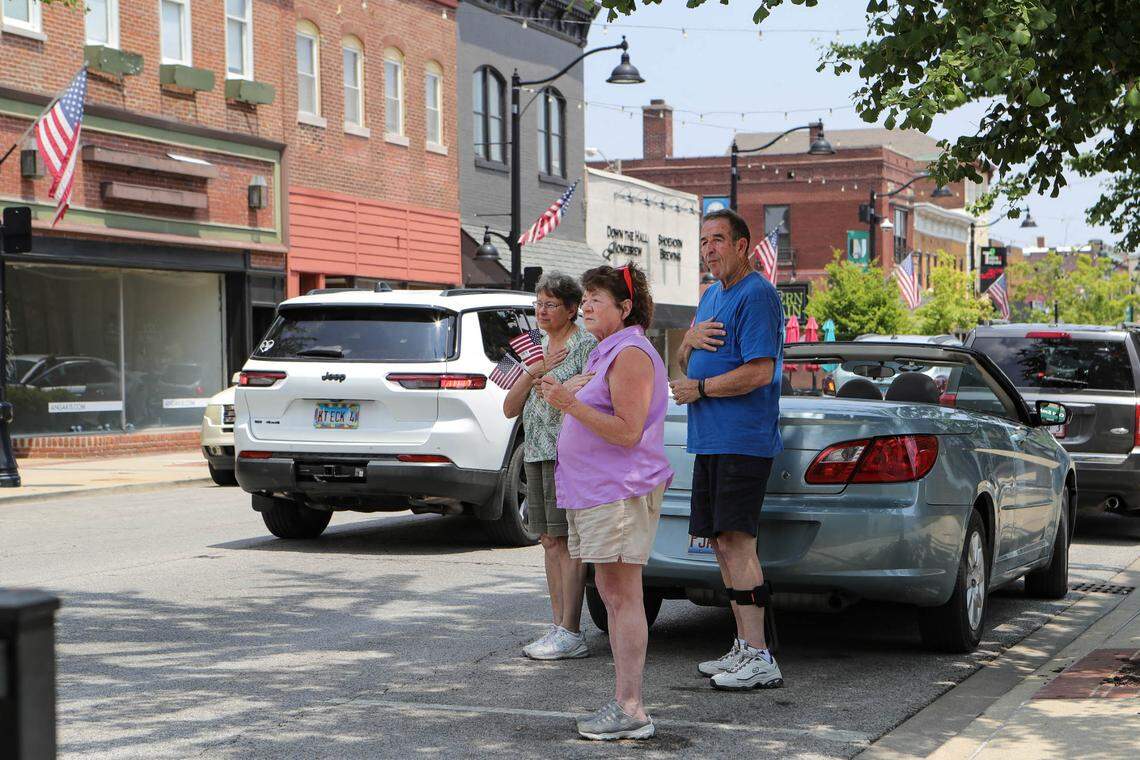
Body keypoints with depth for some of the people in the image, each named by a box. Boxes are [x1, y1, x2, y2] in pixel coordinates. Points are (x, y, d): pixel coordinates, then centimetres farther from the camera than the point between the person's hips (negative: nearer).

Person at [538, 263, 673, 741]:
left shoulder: (630, 355, -14)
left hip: (621, 491, -11)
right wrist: (564, 398, 16)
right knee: (612, 594, 12)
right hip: (597, 489, 11)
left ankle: (630, 710, -9)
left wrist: (571, 405, -25)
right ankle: (623, 704, 17)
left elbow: (628, 432, -21)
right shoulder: (608, 353, 19)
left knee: (622, 595, -10)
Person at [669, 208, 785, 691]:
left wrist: (698, 389, -10)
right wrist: (691, 339, 1)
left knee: (735, 541, -15)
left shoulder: (756, 295, -11)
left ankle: (759, 659, -16)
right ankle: (744, 647, 18)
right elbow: (684, 362, 24)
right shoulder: (711, 295, 19)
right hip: (711, 439, 10)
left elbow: (760, 373, -20)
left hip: (743, 439, -10)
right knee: (722, 542, 11)